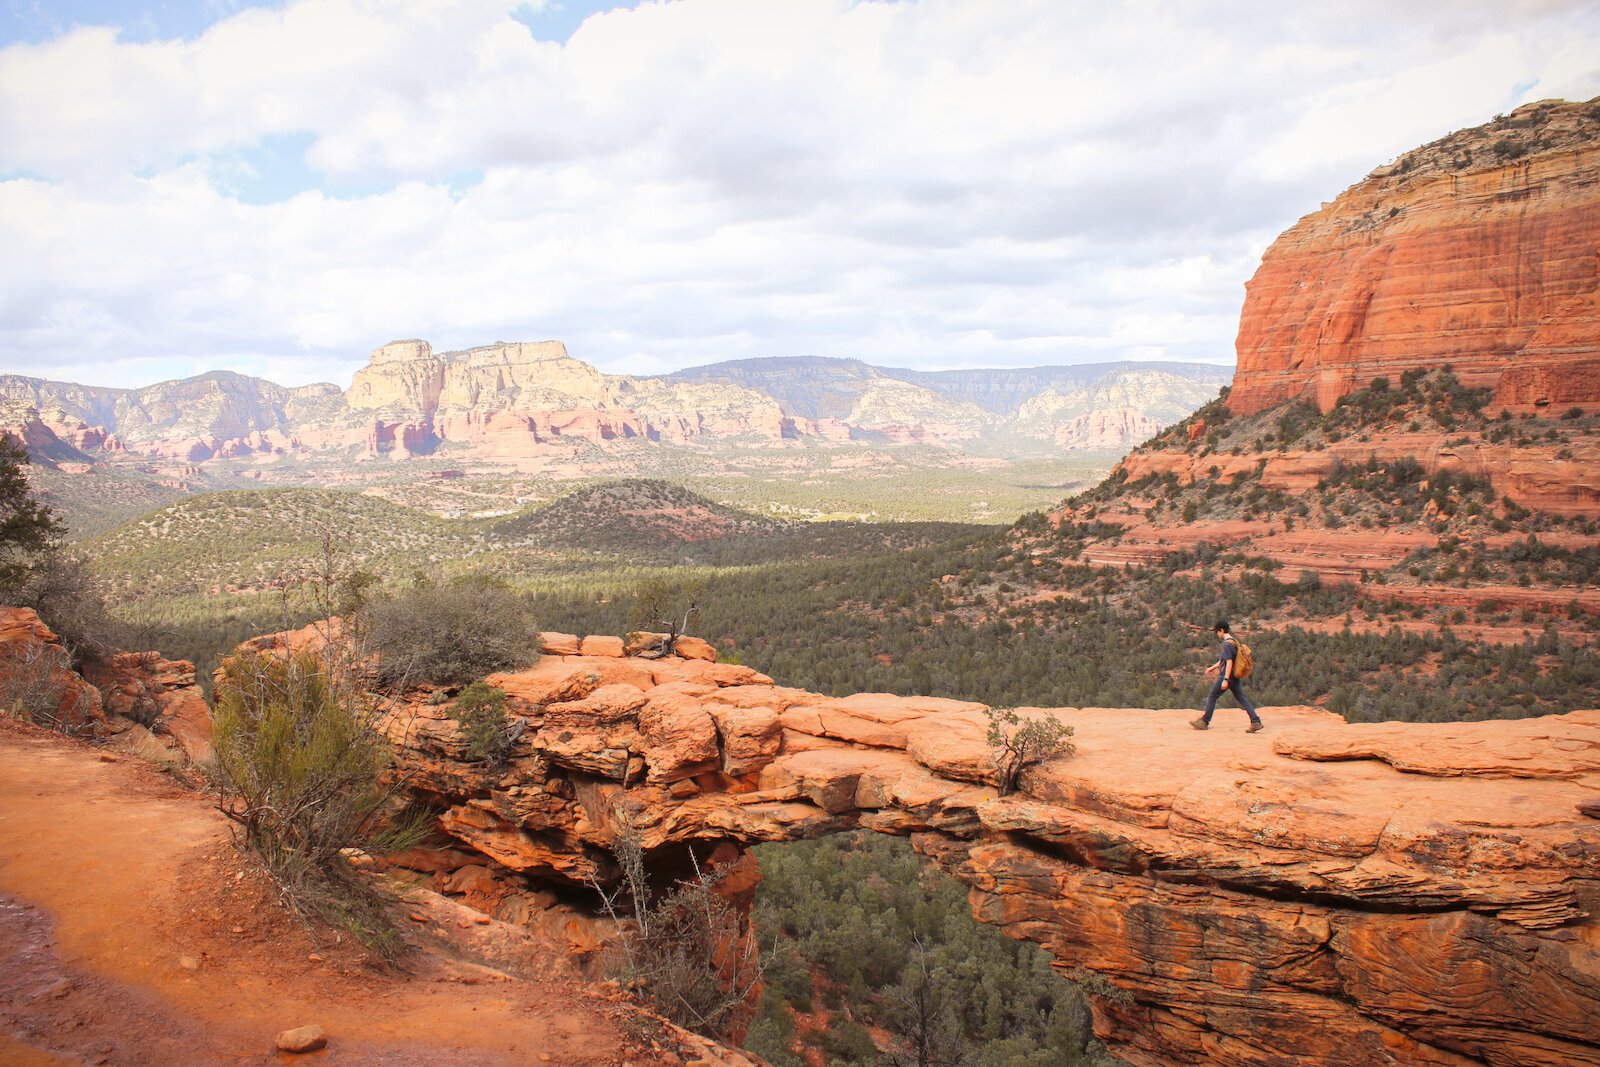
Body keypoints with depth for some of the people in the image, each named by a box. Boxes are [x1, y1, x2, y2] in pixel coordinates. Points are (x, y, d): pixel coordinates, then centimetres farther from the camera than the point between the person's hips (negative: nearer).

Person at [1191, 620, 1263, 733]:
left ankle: (1204, 722, 9)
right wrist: (1213, 667, 31)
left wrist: (1225, 680, -24)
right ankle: (1256, 721, -2)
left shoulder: (1227, 644, -18)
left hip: (1226, 676, -9)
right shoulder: (1234, 641, 12)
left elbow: (1229, 662, -23)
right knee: (1242, 698, 6)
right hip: (1234, 676, 9)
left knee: (1212, 697, 3)